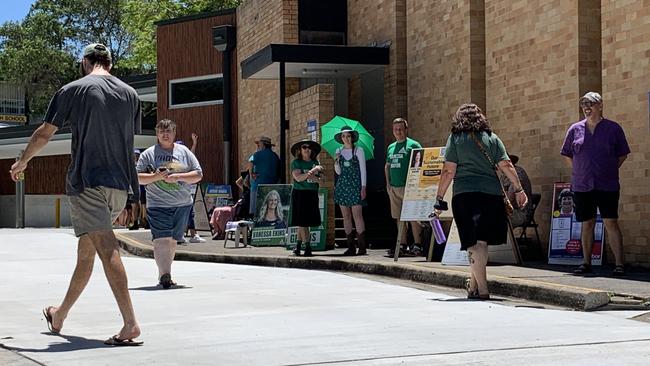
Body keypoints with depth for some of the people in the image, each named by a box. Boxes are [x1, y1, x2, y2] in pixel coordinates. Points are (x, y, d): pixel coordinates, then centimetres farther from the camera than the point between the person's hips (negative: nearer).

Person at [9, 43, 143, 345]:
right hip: (120, 183, 6)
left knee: (106, 250, -13)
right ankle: (60, 314, 31)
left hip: (87, 180, -5)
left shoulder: (73, 90, -2)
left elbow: (44, 133, 3)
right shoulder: (130, 94, 11)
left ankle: (130, 323, -22)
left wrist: (22, 162, 19)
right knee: (86, 250, 16)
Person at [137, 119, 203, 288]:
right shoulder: (148, 154, 4)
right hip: (158, 204, -3)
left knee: (172, 242, 9)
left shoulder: (184, 152, 9)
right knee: (161, 240, -17)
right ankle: (165, 275, -23)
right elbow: (138, 178, 2)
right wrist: (155, 176, -15)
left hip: (182, 204, 3)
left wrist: (178, 177, -10)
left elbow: (198, 174, 6)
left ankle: (164, 274, 21)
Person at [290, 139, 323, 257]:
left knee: (305, 222, 5)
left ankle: (298, 245, 15)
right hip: (300, 193, -4)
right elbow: (298, 177, -13)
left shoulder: (315, 163, 12)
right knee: (302, 222, -6)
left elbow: (321, 179, 6)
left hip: (312, 194, 4)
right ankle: (307, 247, -4)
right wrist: (312, 171, -23)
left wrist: (314, 178, -15)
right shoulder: (296, 162, 0)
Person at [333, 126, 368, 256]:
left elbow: (363, 170, -1)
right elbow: (338, 172, 15)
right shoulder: (339, 151, 12)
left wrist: (363, 187, -8)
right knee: (346, 216, 3)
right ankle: (351, 246, 7)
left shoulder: (359, 151, 1)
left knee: (357, 215, -11)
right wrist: (336, 163, -5)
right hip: (342, 185, 5)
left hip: (355, 185, -5)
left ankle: (362, 247, -11)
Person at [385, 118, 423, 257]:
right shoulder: (391, 147, 18)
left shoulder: (413, 145, -2)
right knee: (399, 217, 7)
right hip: (394, 188, 6)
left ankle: (417, 245, -6)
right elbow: (387, 166, 25)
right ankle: (402, 245, 11)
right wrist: (388, 183, 14)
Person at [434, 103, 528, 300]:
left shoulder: (455, 138, 3)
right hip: (492, 193, 3)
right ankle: (474, 283, 24)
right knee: (482, 241, 13)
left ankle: (482, 289, -5)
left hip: (464, 195, -3)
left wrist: (439, 197, 3)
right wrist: (519, 189, 8)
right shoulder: (492, 138, 11)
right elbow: (506, 166, 5)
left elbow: (448, 171, -2)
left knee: (474, 243, -1)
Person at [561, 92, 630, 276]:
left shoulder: (613, 128, 2)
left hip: (607, 185, -3)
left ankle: (620, 264, -6)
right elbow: (567, 155, 17)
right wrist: (579, 172, 9)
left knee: (611, 223, -7)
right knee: (587, 224, 8)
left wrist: (610, 171, 2)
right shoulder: (575, 129, 8)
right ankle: (586, 263, 15)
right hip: (582, 185, 3)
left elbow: (622, 154, 9)